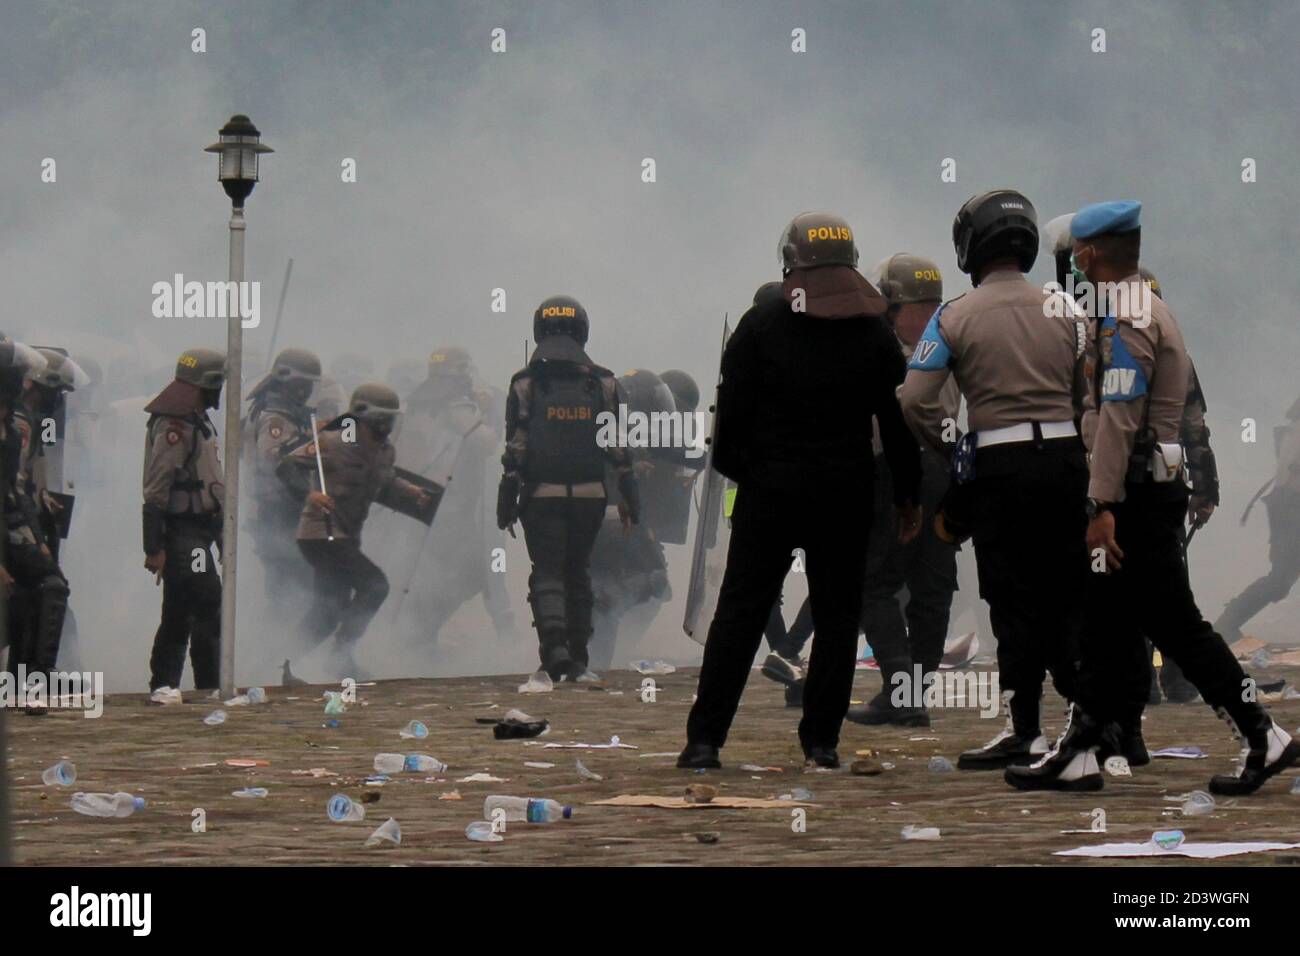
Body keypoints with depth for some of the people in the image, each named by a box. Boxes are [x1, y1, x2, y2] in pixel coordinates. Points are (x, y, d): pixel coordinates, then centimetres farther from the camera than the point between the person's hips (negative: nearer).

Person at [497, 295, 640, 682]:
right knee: (578, 574, 14)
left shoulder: (525, 384, -3)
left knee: (547, 573, 2)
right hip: (589, 495, 2)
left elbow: (515, 450, -5)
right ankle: (578, 661, 15)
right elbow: (618, 447, 2)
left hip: (542, 495, -2)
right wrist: (630, 498, 7)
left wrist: (507, 502, 0)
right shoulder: (603, 383, 2)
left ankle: (554, 644, -22)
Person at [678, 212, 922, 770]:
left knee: (740, 612, 1)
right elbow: (898, 422, 4)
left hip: (768, 492, -1)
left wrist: (734, 468, 11)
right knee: (837, 615, 8)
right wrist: (908, 496, 12)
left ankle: (705, 738, -3)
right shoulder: (874, 333, 1)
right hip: (845, 497, 1)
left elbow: (733, 409, -4)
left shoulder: (761, 324, -4)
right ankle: (821, 740, 5)